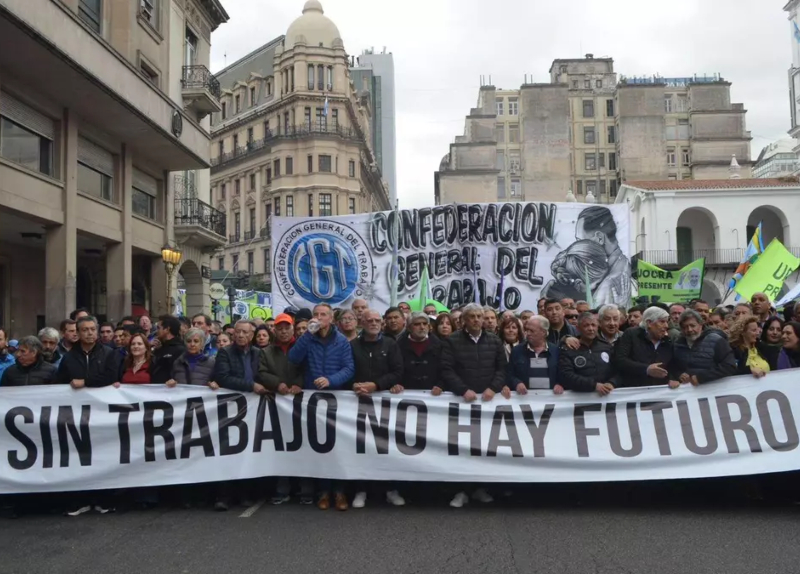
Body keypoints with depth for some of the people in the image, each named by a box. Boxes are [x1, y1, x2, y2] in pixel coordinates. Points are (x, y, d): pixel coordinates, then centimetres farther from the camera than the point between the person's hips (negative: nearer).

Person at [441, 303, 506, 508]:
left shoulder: (494, 341, 8)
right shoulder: (453, 341, -1)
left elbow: (502, 368, 6)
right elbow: (447, 370, -7)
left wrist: (493, 388, -10)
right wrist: (463, 390, -17)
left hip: (487, 399, 2)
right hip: (462, 399, -2)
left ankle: (481, 487, 17)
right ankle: (461, 490, 7)